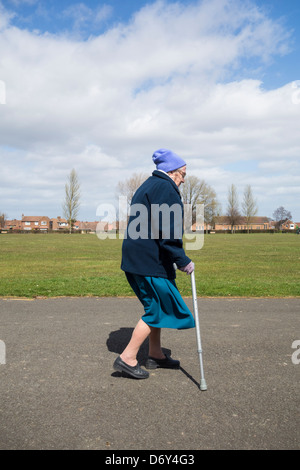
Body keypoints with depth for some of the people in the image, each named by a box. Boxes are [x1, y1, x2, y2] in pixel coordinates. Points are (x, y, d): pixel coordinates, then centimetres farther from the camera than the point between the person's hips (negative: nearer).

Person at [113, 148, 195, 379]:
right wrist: (183, 261, -16)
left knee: (157, 306, 18)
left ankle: (156, 355, 29)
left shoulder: (147, 186, 20)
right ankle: (127, 358, 5)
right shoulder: (166, 189, -12)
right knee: (157, 310, -1)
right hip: (150, 262, -10)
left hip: (135, 258, 10)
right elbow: (167, 232, -21)